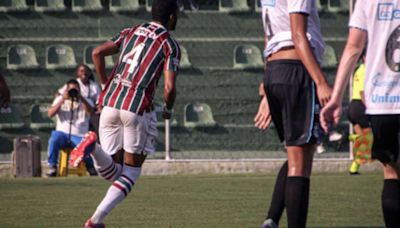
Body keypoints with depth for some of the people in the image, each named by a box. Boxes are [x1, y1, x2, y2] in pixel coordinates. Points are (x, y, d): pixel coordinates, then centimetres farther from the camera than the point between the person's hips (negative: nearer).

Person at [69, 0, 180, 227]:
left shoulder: (131, 32, 17)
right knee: (131, 172, 9)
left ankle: (93, 146, -22)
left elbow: (98, 53, 6)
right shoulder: (170, 45, 1)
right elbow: (169, 87, -7)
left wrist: (107, 86, 16)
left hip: (111, 103, 5)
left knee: (112, 172, 10)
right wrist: (168, 110, 13)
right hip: (138, 108, -5)